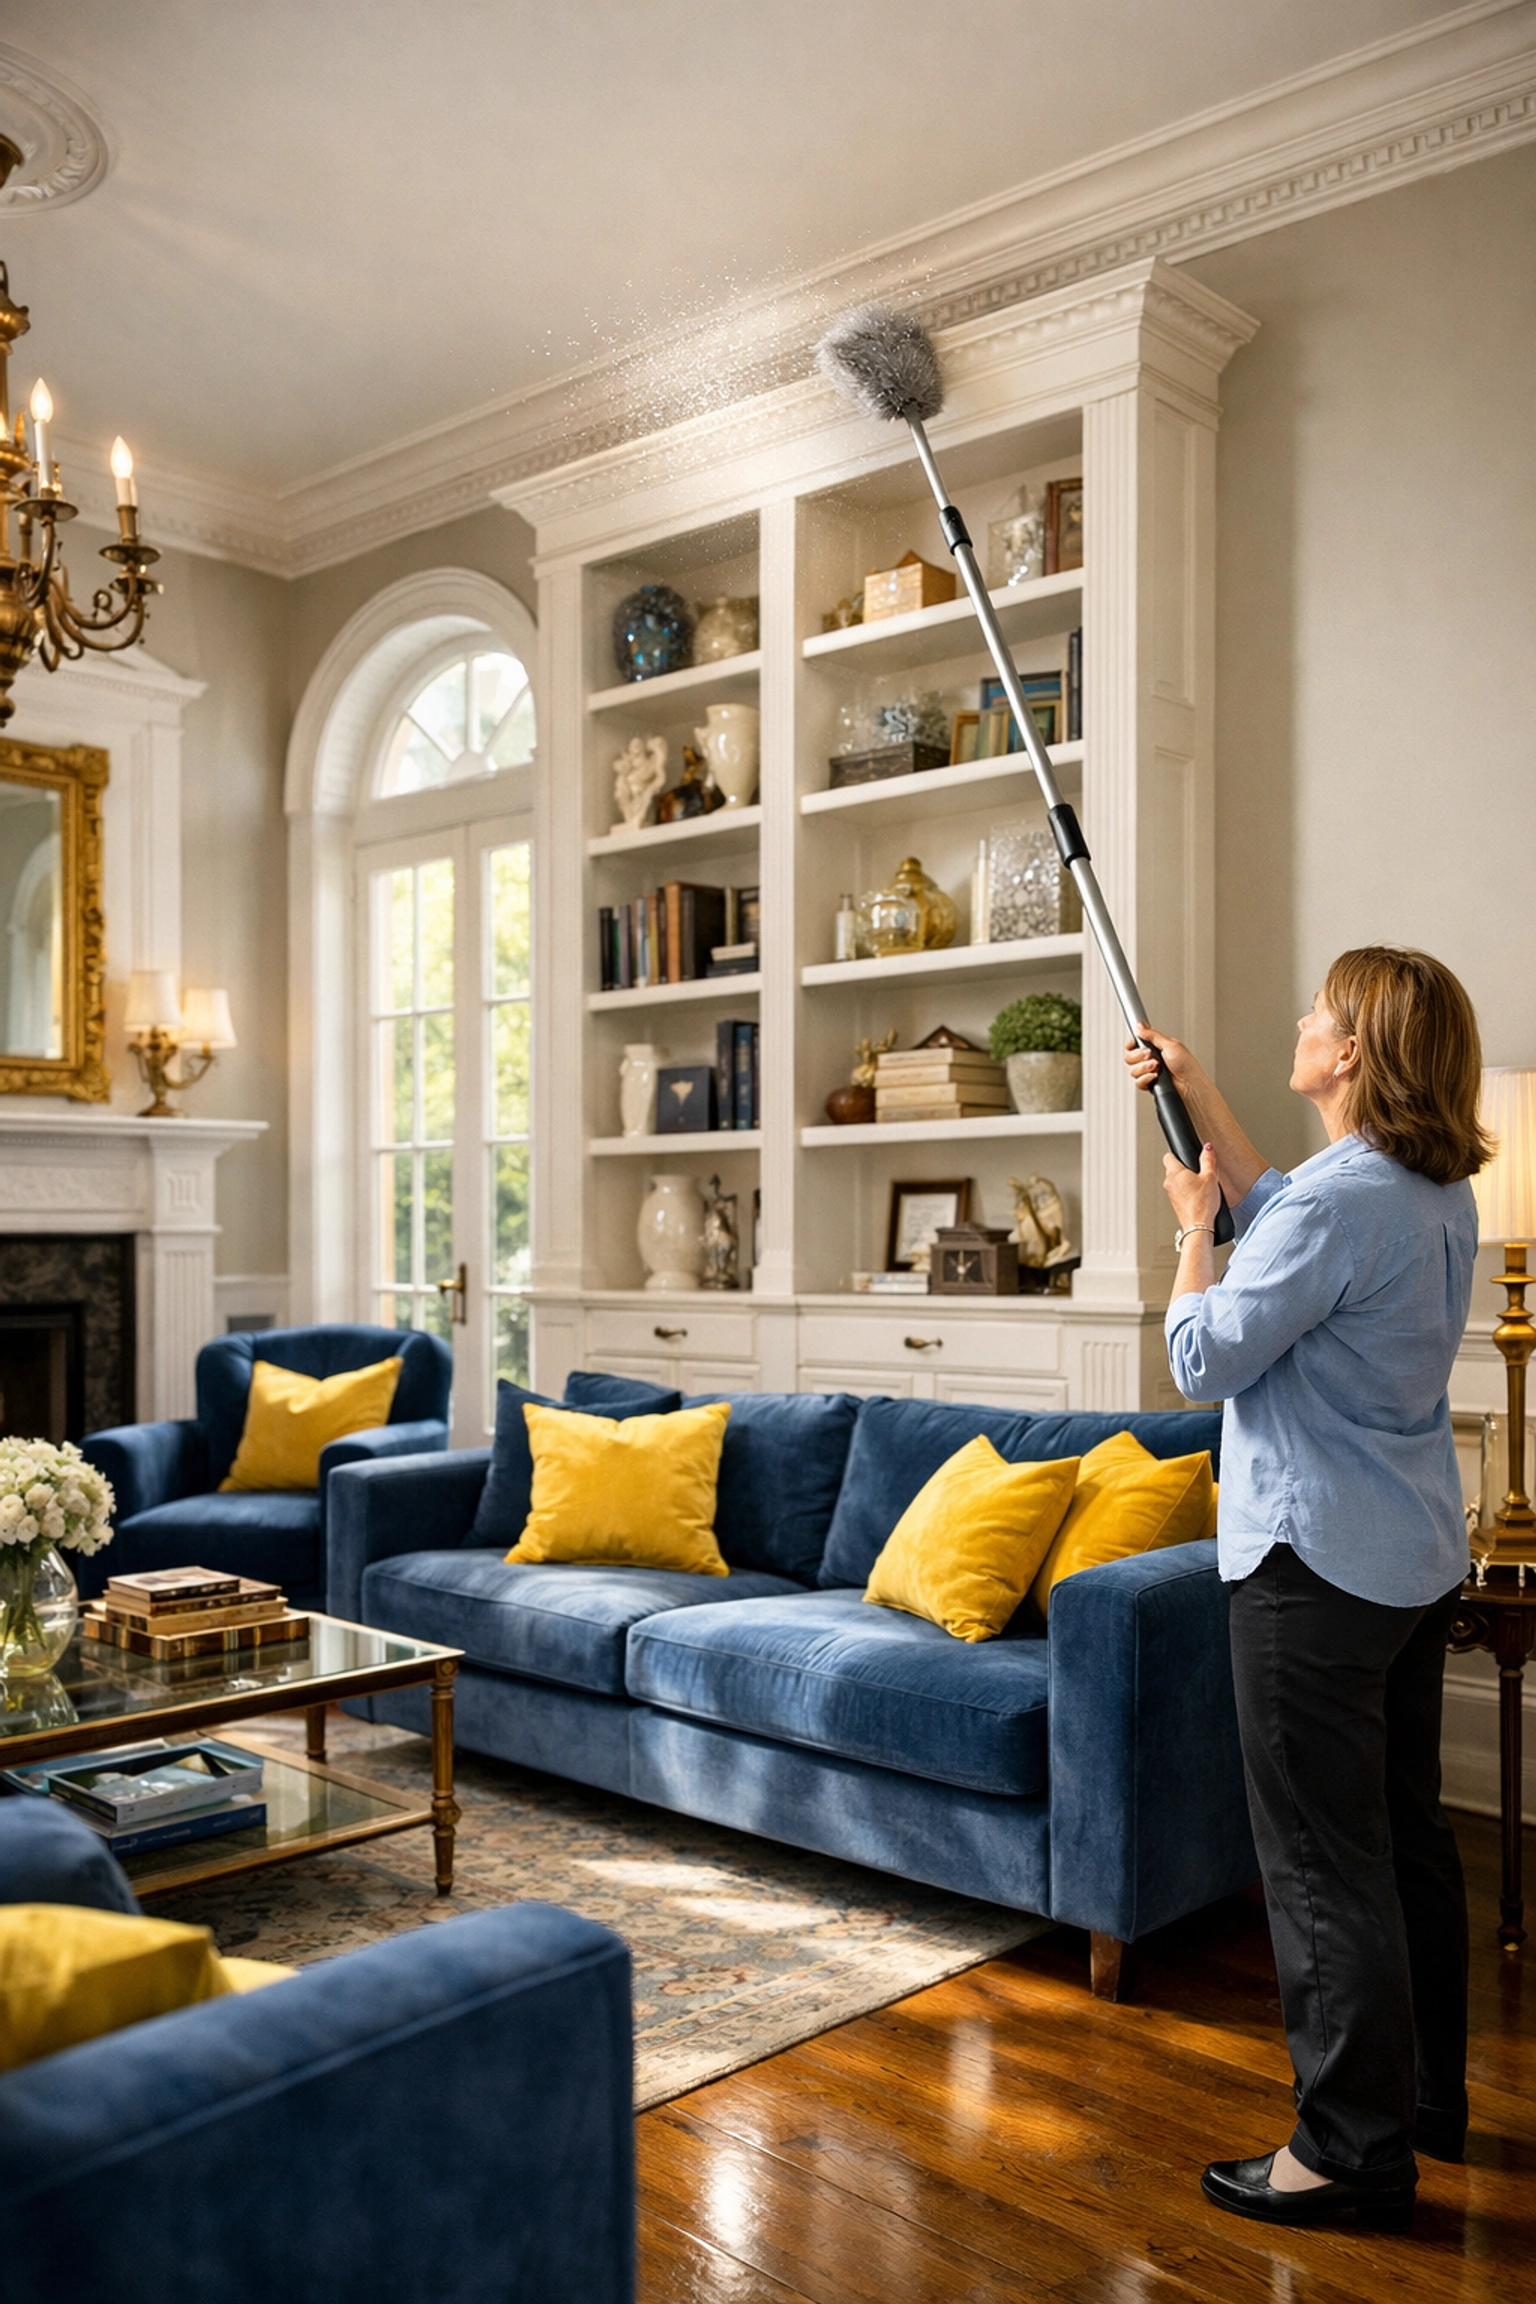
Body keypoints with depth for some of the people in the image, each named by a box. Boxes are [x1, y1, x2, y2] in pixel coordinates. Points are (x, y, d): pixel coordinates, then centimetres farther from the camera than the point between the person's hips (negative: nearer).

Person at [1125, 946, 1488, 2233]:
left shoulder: (1342, 1200, -22)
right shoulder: (1441, 1194, 8)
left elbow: (1203, 1361, -16)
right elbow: (1278, 1218, 23)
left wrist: (1191, 1225, -2)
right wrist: (1198, 1092, 24)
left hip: (1319, 1567, -10)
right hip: (1418, 1563, 10)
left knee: (1324, 1864, 1)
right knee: (1406, 1836, 20)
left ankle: (1356, 2149, 12)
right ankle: (1429, 2094, 36)